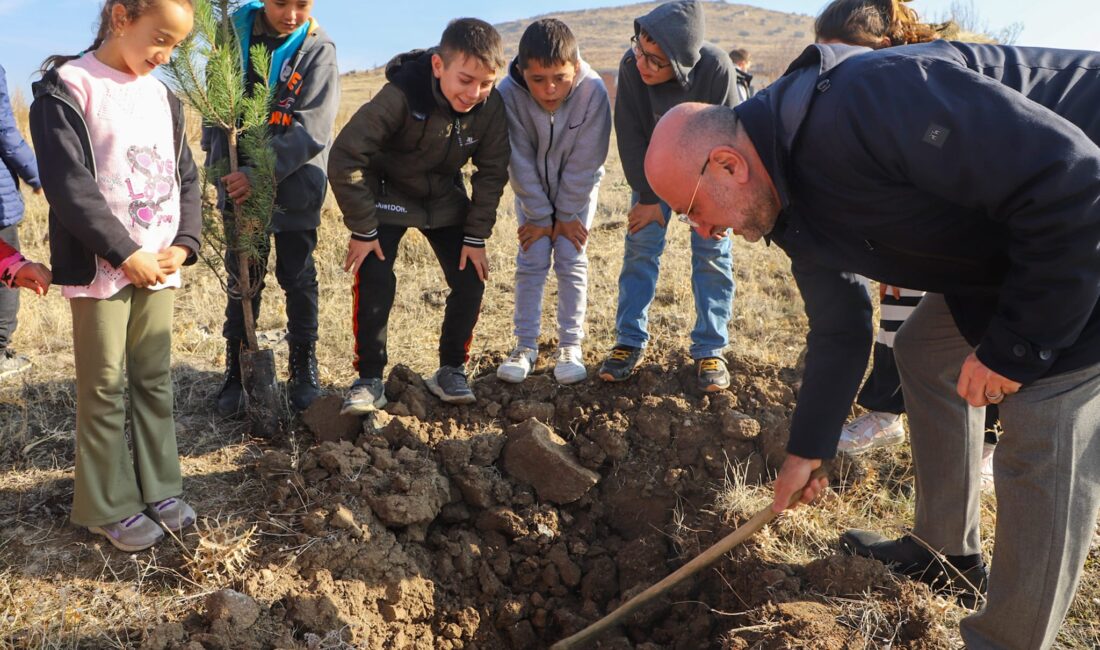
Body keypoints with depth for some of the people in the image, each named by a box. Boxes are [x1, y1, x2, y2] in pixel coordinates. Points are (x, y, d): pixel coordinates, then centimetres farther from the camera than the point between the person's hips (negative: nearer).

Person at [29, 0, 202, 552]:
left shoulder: (161, 98, 11)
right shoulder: (67, 88, -8)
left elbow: (184, 177, 11)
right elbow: (69, 185, -15)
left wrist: (183, 244, -3)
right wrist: (126, 254, -16)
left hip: (158, 267, 6)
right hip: (101, 269, -6)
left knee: (156, 381, 12)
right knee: (105, 388, 3)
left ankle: (159, 488, 24)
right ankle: (108, 507, 15)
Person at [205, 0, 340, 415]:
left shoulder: (318, 51, -8)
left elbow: (310, 131, -16)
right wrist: (222, 168, -3)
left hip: (295, 187, -2)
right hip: (240, 184, 2)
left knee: (298, 279, 8)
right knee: (242, 279, 9)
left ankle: (304, 370, 22)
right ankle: (236, 372, 21)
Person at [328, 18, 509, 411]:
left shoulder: (491, 107, -21)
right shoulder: (402, 95, -33)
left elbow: (492, 173, -8)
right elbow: (345, 157, -31)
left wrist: (476, 235, -10)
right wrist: (363, 229, -26)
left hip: (445, 198, 4)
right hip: (388, 194, -3)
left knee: (470, 280, -6)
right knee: (374, 280, -17)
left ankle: (451, 371, 11)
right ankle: (369, 379, -3)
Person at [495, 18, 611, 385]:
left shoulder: (593, 91, -33)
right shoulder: (509, 93, -31)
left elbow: (584, 162, -22)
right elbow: (520, 162, -21)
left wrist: (565, 215, -15)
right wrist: (540, 216, -15)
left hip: (578, 187, -1)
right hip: (531, 187, 1)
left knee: (572, 261, -4)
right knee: (531, 261, -2)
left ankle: (570, 346, 6)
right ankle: (525, 346, 8)